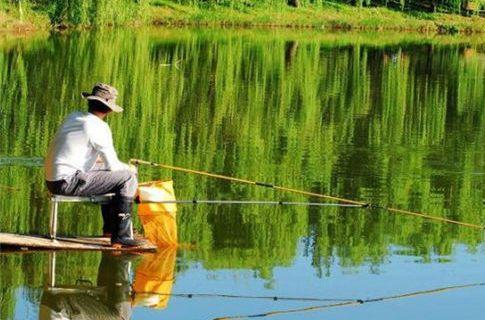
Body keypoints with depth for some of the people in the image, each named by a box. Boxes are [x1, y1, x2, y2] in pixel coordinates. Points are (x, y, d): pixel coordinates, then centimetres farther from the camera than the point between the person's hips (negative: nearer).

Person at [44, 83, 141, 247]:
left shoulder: (73, 117, 13)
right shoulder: (99, 127, -11)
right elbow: (113, 166, -7)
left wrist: (98, 159, 34)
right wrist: (129, 169, 13)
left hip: (52, 181, 9)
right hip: (69, 183, -9)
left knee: (106, 173, 30)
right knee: (128, 179, -6)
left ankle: (110, 227, 35)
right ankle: (121, 236, -5)